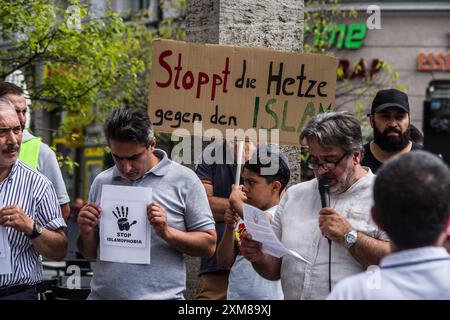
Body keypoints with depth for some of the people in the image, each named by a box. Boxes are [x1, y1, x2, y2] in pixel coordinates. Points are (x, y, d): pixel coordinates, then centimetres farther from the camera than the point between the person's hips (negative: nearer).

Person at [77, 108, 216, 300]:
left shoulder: (183, 179, -4)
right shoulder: (101, 182, 6)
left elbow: (208, 245, -3)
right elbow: (90, 253, 14)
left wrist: (167, 233, -17)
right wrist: (86, 233, -6)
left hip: (161, 295, -3)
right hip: (101, 294, 3)